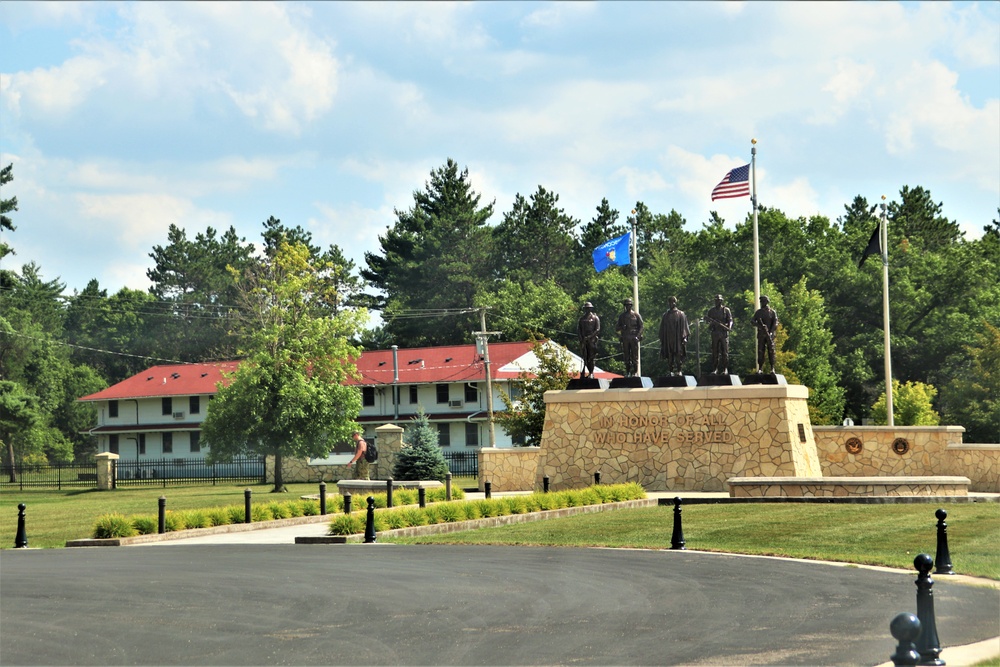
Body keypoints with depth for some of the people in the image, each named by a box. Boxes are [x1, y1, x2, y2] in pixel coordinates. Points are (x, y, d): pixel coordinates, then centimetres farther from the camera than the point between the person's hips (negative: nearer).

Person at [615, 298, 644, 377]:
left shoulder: (636, 315, 5)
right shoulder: (622, 316, 12)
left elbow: (641, 327, 3)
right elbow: (617, 328, 14)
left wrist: (637, 336, -10)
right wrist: (622, 327, -9)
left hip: (633, 338, -2)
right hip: (625, 339, 3)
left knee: (634, 356, -4)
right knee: (626, 356, 2)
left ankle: (634, 372, 0)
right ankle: (628, 372, 7)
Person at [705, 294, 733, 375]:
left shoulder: (726, 310, 5)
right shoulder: (711, 311, 14)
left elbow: (730, 320, 1)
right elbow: (709, 321, 18)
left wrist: (729, 327, -18)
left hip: (724, 333, -3)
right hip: (715, 333, 3)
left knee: (724, 352, -4)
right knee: (715, 353, 1)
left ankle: (725, 369, -2)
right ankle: (715, 369, 5)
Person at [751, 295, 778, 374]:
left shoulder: (772, 312, 4)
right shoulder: (758, 312, 11)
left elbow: (775, 323, -3)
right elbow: (752, 321, 4)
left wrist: (771, 332, -18)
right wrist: (760, 325, -17)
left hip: (770, 334, -2)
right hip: (761, 334, 2)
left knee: (771, 351, -5)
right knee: (760, 351, -1)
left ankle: (772, 368, -3)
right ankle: (760, 368, 3)